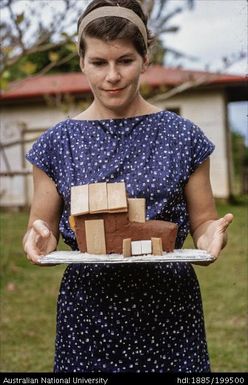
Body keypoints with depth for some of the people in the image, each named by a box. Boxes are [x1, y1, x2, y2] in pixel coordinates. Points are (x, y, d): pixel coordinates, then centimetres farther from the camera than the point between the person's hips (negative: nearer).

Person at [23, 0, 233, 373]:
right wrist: (39, 238, -16)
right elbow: (43, 227, 7)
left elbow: (202, 221, 7)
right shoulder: (58, 142, 2)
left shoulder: (183, 136, 1)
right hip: (88, 306, 0)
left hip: (169, 305, 0)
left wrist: (212, 235, -16)